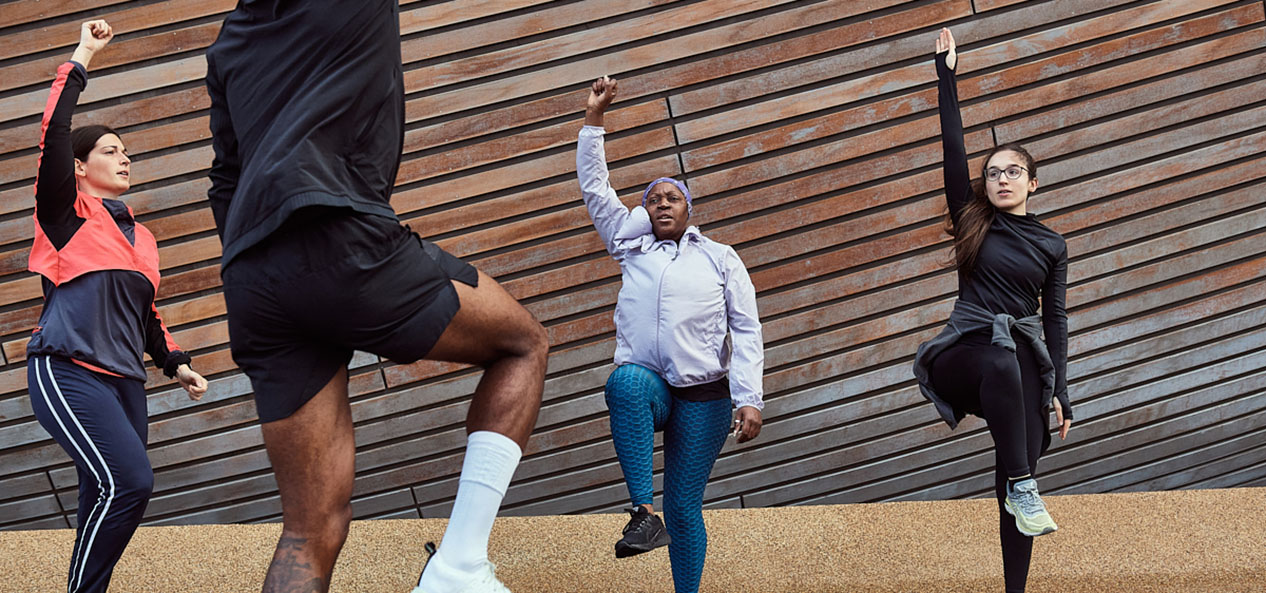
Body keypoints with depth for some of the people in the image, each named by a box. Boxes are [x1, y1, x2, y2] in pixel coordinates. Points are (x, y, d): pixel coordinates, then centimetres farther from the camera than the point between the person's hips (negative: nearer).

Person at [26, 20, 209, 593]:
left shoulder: (141, 237, 21)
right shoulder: (68, 212, 3)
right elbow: (54, 133, -10)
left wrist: (174, 362, 21)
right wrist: (81, 59, -7)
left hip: (124, 381, 7)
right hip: (67, 373, -7)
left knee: (107, 502, 3)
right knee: (127, 482, -21)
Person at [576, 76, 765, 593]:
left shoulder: (720, 258, 13)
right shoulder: (632, 247, 18)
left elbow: (746, 331, 7)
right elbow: (595, 188, 20)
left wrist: (749, 400, -5)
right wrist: (594, 118, 16)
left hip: (704, 397, 0)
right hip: (647, 382, 0)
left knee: (685, 506, -4)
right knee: (627, 382, -38)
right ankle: (644, 512, -42)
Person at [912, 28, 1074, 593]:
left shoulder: (1051, 245, 12)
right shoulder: (972, 222, 9)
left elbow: (1055, 320, 11)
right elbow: (953, 149, 3)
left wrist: (1060, 392, 4)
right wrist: (947, 75, -1)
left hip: (1024, 360, 2)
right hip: (966, 351, -2)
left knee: (1017, 481, -6)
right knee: (1004, 361, -39)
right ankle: (1023, 487, -41)